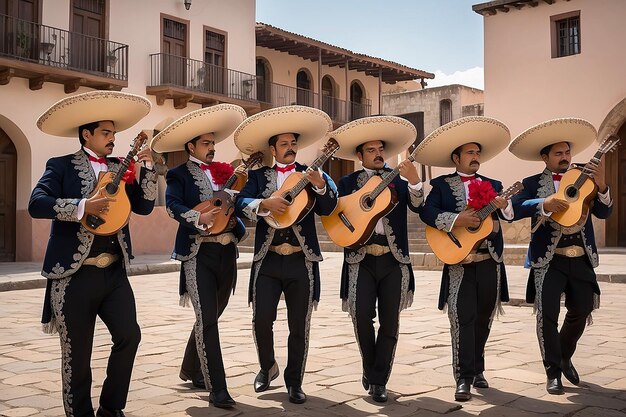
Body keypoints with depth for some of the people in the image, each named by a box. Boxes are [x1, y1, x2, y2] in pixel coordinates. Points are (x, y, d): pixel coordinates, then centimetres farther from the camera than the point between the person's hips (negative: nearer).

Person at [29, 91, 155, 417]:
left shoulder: (119, 169, 15)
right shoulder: (61, 166, 1)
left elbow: (144, 206, 6)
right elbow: (36, 203, -13)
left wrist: (147, 166, -2)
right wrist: (82, 206, -23)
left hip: (114, 272, 4)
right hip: (75, 274, -4)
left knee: (129, 335, -5)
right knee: (77, 352, 3)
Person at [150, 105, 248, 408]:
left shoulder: (223, 172, 18)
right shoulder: (180, 173, 2)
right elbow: (172, 205, -14)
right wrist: (199, 219, -29)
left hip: (227, 253, 6)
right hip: (198, 254, -6)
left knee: (210, 317, 17)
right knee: (207, 319, -11)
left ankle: (191, 371, 37)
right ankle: (217, 390, -7)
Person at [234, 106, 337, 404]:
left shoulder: (311, 174, 8)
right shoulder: (258, 175, 8)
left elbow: (327, 208, -6)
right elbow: (240, 204, -7)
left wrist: (321, 185, -24)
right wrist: (265, 203, -24)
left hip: (302, 261, 0)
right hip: (268, 260, 0)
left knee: (299, 326, 4)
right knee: (261, 320, -5)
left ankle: (294, 382, 19)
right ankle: (267, 367, 23)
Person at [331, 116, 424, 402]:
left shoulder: (399, 179, 8)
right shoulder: (348, 182, 8)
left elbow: (418, 206, -8)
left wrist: (415, 182, -26)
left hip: (394, 260, 1)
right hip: (361, 259, -1)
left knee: (389, 322, 2)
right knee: (361, 316, -12)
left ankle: (378, 381, 13)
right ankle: (369, 367, 15)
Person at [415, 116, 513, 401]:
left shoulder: (492, 185, 14)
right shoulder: (441, 184, 5)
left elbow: (510, 214, 2)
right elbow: (427, 213, -10)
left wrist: (504, 205, -20)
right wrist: (456, 220, -22)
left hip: (490, 262, 4)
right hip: (458, 263, -4)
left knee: (483, 321, 12)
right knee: (462, 320, -9)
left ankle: (476, 369, 25)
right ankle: (464, 378, -6)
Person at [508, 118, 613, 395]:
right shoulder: (532, 183, 2)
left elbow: (604, 212, 2)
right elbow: (514, 209, -14)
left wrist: (601, 186, -16)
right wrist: (544, 204, -28)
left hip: (581, 258, 4)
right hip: (548, 259, -3)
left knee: (581, 312, 10)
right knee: (547, 315, -8)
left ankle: (565, 358, 35)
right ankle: (553, 373, 6)